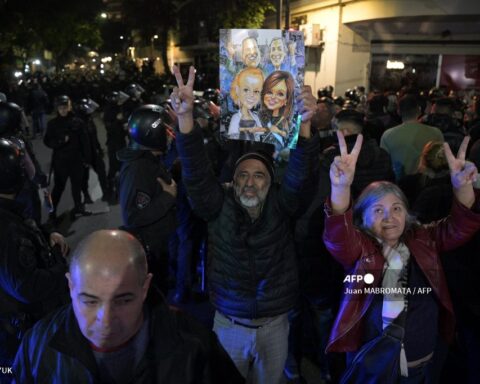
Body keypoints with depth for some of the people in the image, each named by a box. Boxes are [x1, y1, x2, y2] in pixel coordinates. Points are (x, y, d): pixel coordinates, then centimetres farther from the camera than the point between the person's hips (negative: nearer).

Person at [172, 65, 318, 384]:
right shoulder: (219, 205, -9)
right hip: (229, 323, 0)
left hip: (275, 323, 1)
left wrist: (304, 124, -42)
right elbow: (196, 170, -23)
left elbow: (298, 173, -24)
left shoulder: (280, 204, -8)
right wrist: (186, 116, -38)